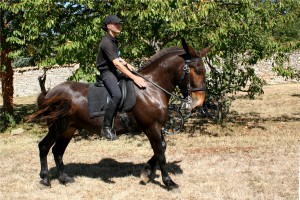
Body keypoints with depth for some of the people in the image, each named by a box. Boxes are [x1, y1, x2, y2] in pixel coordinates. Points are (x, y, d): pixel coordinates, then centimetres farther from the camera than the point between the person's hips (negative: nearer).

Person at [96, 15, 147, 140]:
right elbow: (117, 64, -29)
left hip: (114, 71, 11)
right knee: (117, 95, -31)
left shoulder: (114, 40, 11)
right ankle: (106, 128, -25)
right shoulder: (106, 42, -21)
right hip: (106, 72, -11)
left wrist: (127, 64, 8)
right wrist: (134, 78, -33)